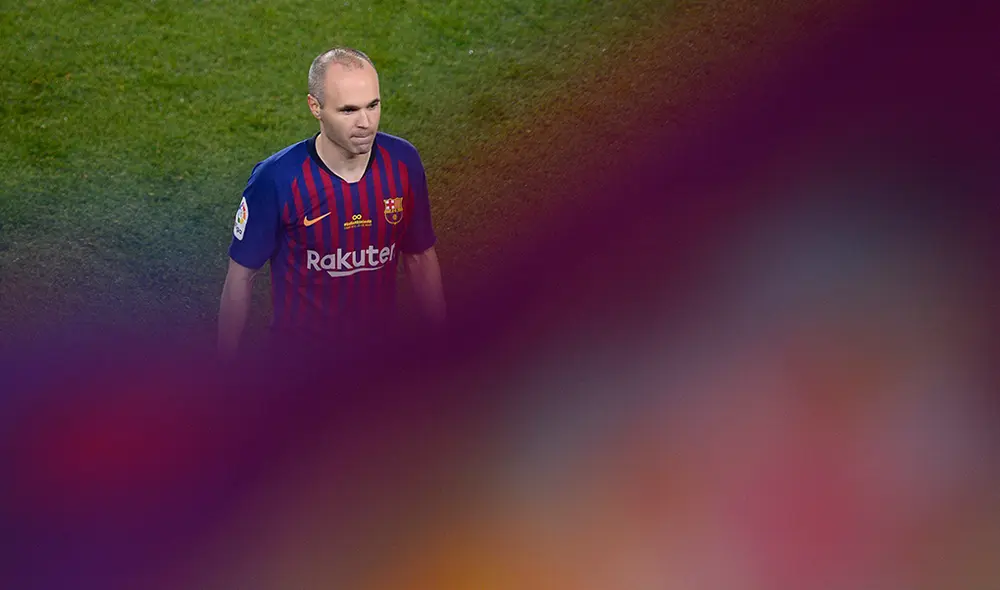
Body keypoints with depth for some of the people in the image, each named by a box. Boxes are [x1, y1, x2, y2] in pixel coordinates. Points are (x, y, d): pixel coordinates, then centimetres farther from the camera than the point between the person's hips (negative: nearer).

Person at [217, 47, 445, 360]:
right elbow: (241, 278, -12)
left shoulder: (403, 161, -12)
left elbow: (420, 257, 2)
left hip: (382, 345, 4)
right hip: (301, 354, -4)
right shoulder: (275, 179, -23)